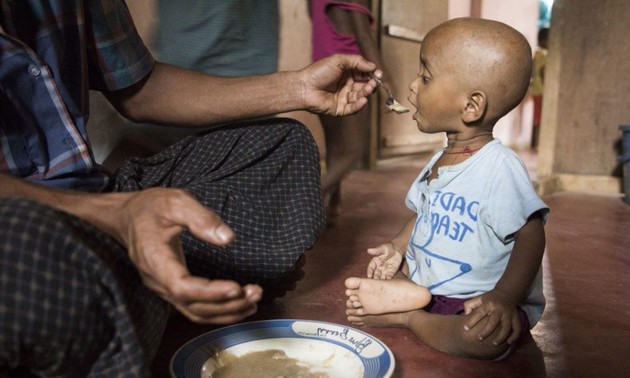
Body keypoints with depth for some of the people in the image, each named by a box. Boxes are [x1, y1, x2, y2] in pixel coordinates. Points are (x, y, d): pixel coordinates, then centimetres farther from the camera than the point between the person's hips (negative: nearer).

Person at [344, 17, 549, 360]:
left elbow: (530, 235, -23)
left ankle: (405, 318, -17)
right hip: (425, 285, 9)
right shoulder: (438, 162, 6)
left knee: (484, 337, -37)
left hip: (476, 301, -8)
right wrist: (398, 246, 3)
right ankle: (407, 296, -17)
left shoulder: (499, 167, -21)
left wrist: (505, 298, -34)